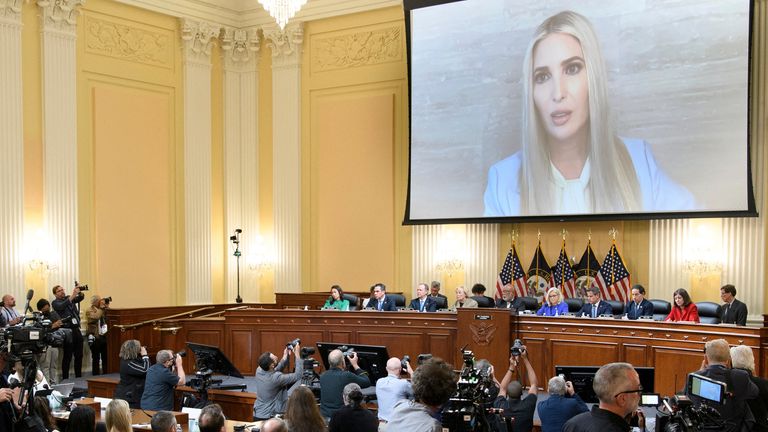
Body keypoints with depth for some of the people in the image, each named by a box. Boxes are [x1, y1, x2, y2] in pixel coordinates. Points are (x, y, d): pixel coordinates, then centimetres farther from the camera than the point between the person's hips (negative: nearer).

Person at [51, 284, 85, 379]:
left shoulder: (69, 298, 17)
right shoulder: (55, 303, 1)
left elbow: (80, 298, 5)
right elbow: (62, 306, -19)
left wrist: (80, 292, -17)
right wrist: (72, 295, -28)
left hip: (76, 329, 6)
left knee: (79, 355, 8)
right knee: (67, 356, -6)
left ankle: (78, 376, 15)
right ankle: (65, 378, 0)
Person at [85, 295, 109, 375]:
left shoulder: (103, 310, 17)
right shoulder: (89, 311, -2)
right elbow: (94, 318, -22)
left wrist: (107, 307, 2)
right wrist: (101, 309, -18)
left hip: (104, 336, 5)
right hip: (95, 337, -5)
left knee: (105, 357, 8)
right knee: (96, 358, 0)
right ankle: (96, 375, 5)